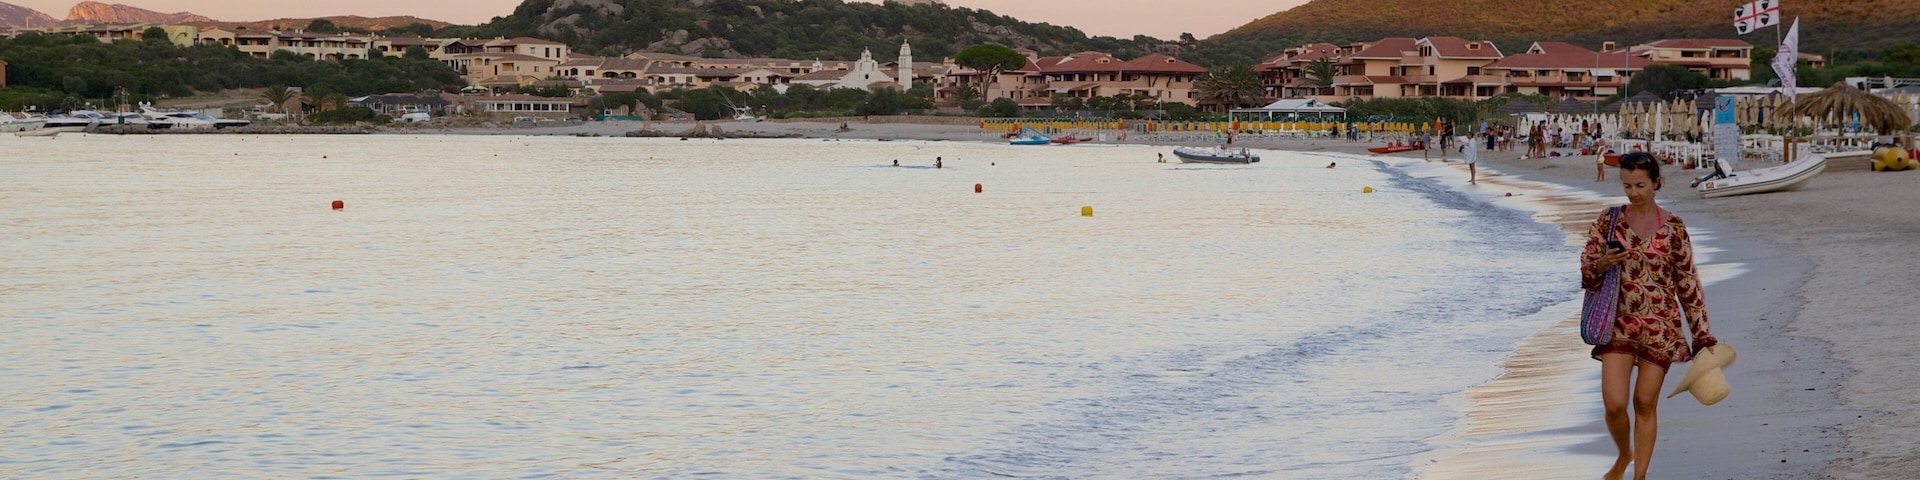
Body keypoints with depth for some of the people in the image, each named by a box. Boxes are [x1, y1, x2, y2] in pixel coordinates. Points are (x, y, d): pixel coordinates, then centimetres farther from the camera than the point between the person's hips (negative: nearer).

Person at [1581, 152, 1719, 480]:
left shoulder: (1673, 228, -1)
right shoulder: (1608, 222, 1)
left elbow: (1688, 283, 4)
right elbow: (1587, 276, 3)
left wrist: (1702, 334, 3)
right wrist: (1603, 263, -20)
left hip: (1661, 327, 0)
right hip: (1620, 324, 0)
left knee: (1645, 403, 3)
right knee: (1614, 404, -8)